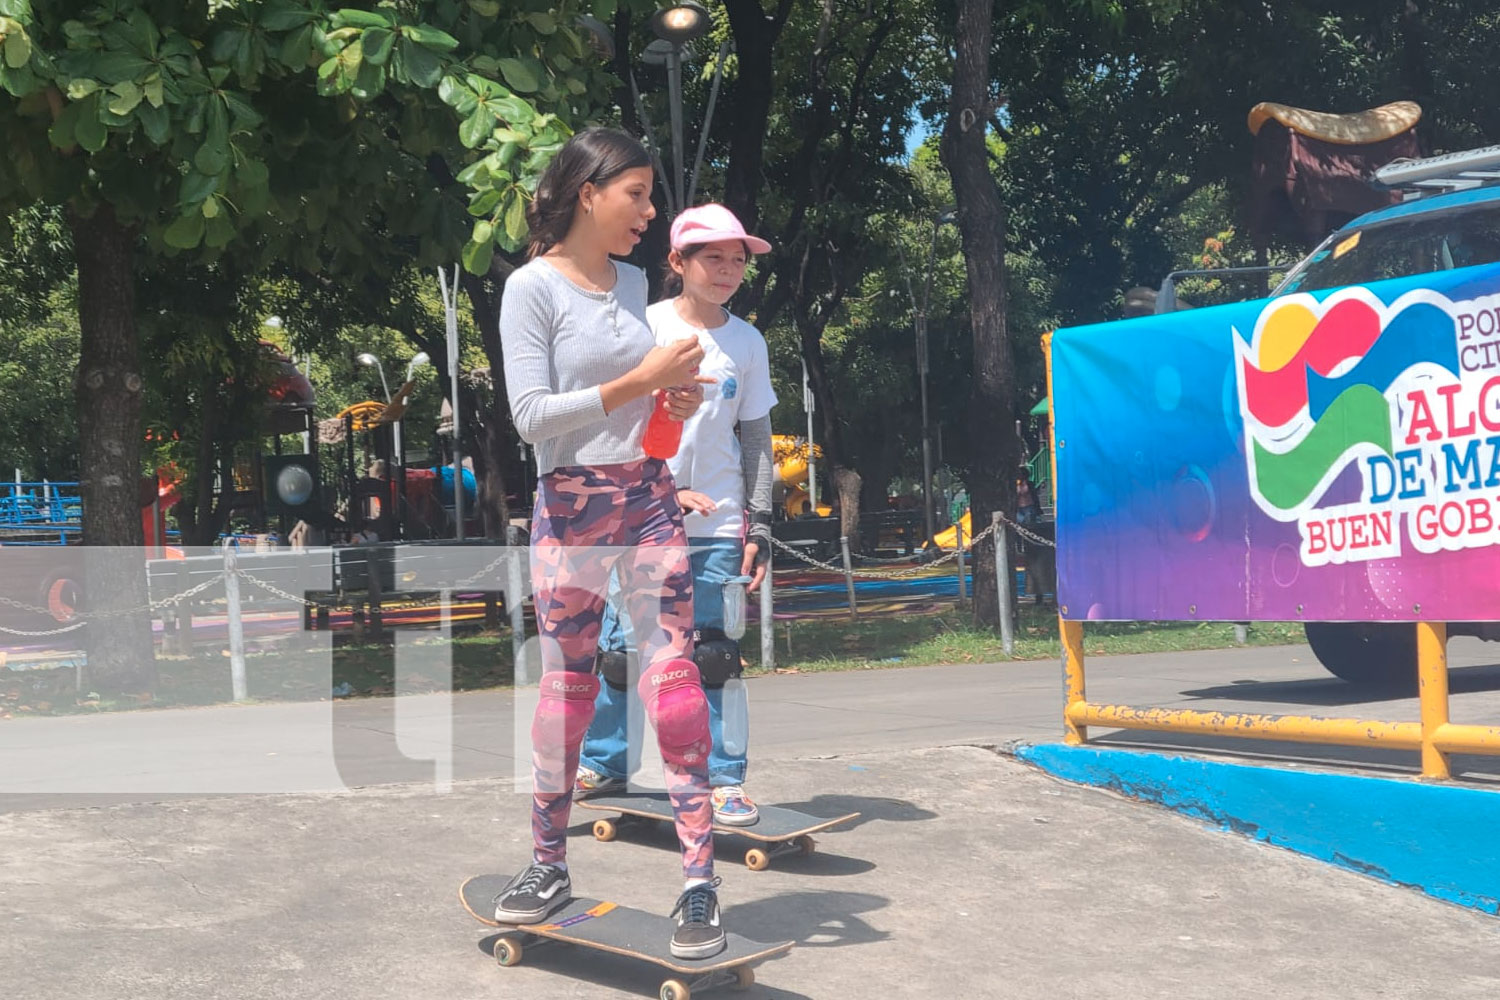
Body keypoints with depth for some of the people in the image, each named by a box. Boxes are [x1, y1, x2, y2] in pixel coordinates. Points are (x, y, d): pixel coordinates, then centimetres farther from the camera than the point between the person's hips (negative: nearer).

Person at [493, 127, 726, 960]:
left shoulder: (632, 282, 11)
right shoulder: (533, 287, -7)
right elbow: (531, 415, -15)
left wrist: (672, 400, 1)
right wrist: (640, 382, -18)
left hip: (650, 500, 4)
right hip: (571, 508, -4)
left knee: (674, 680, -4)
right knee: (566, 687, 6)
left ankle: (699, 879, -1)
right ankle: (549, 864, 23)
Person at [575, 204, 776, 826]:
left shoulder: (747, 342, 7)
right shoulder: (645, 327, 0)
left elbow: (756, 441, 9)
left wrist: (759, 528, 2)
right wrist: (664, 488, -12)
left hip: (716, 526, 1)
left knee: (713, 653, -2)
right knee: (620, 647, 5)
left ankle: (725, 780, 8)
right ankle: (603, 764, 22)